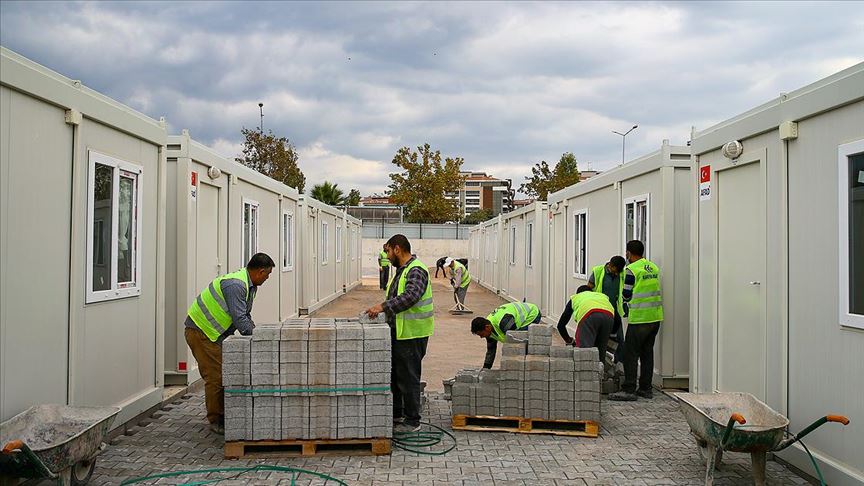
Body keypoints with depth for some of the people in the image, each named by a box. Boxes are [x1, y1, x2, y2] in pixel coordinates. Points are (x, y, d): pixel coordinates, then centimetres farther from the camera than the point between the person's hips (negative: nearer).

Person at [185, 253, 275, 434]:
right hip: (200, 332, -10)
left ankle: (224, 416, 19)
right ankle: (216, 421, 5)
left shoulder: (249, 285, 8)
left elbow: (245, 316, 15)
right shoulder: (236, 285, -26)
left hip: (215, 333, 10)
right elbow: (239, 319, -29)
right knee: (215, 377, -7)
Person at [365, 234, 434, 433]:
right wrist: (381, 309, 14)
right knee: (393, 374, 18)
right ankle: (396, 414, 31)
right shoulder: (402, 270, 15)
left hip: (412, 334, -10)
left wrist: (384, 306, -37)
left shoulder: (416, 271, -18)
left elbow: (410, 296, -34)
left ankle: (412, 421, 9)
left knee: (408, 377, -2)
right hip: (399, 332, 10)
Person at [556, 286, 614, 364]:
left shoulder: (574, 298, 38)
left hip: (589, 315, -3)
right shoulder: (601, 296, 44)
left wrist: (569, 341, 53)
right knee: (601, 354, 15)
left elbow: (561, 325, 38)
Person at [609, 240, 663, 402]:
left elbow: (626, 295, -8)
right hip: (655, 317, 7)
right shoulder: (654, 268, 11)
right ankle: (646, 388, 18)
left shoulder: (631, 269, -10)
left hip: (639, 318, -7)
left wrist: (626, 307, 14)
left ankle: (629, 390, -2)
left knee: (630, 353, -2)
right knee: (647, 352, 14)